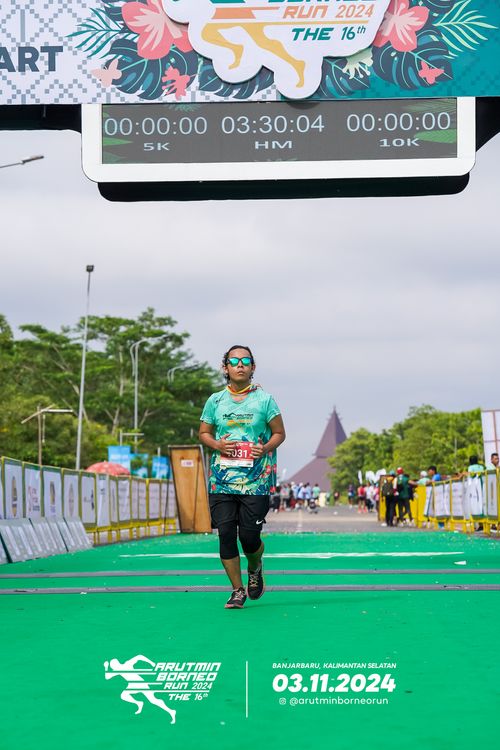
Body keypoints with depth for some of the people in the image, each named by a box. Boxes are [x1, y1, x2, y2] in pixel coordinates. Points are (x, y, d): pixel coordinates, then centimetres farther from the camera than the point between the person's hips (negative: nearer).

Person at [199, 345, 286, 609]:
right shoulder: (215, 401, 7)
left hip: (256, 480, -2)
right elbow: (204, 433, 16)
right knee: (226, 533, -4)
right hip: (221, 479, 2)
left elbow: (279, 433, 7)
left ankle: (255, 568, 29)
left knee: (249, 536, -6)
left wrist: (265, 448, -13)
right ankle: (237, 590, 10)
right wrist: (217, 445, -6)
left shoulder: (264, 399, 2)